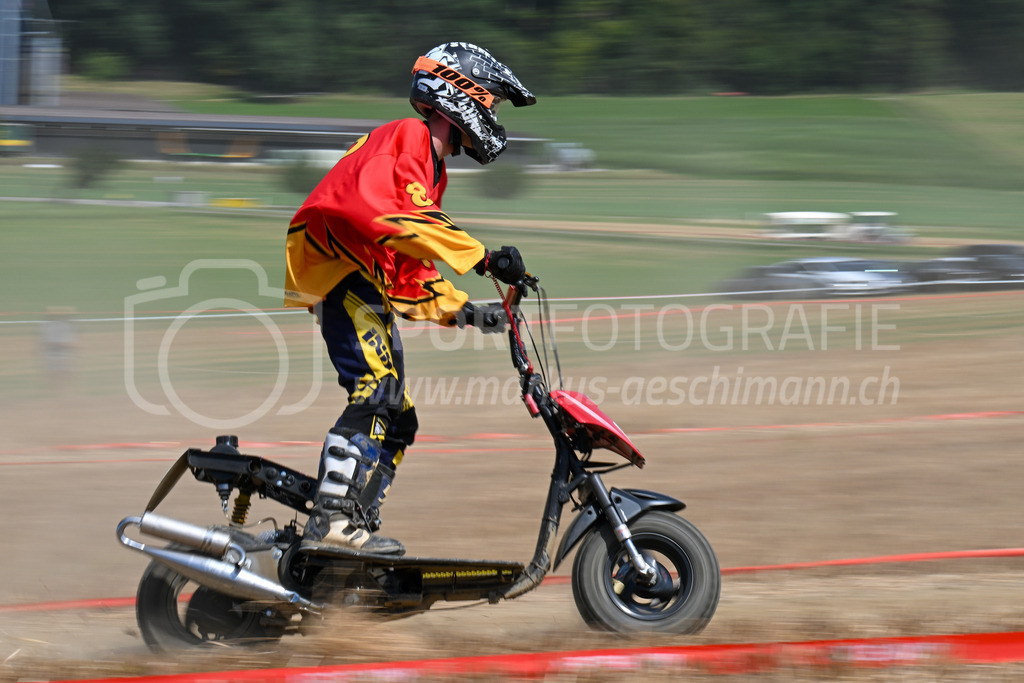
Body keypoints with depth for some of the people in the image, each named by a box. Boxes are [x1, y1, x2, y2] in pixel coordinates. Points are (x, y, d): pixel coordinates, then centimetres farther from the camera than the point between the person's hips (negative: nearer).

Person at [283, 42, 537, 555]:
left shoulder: (430, 169, 26)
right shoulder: (407, 139, -7)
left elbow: (413, 275, 26)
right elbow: (400, 221, -27)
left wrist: (461, 312, 12)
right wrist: (483, 258, -28)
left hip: (372, 290, 11)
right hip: (337, 270, -11)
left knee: (396, 421, 10)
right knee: (378, 391, -26)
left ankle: (357, 527, 10)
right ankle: (332, 518, -34)